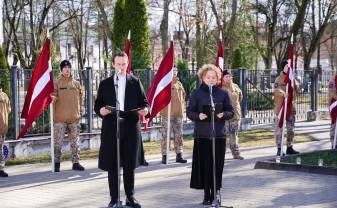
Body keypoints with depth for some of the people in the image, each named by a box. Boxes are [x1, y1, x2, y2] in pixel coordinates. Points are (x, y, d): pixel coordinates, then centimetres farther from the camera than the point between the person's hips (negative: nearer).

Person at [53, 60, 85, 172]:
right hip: (60, 118, -3)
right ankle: (56, 163, 5)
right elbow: (53, 98, -7)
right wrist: (53, 99, -29)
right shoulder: (56, 84, 0)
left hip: (74, 117, 3)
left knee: (75, 142, 7)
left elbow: (81, 98, 18)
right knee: (58, 142, -5)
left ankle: (76, 162, 13)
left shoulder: (76, 84, 10)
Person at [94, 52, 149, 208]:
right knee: (112, 165, 1)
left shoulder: (135, 82, 10)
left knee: (130, 164, 5)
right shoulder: (105, 84, 10)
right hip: (111, 129, 0)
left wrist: (145, 109, -13)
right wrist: (100, 110, -13)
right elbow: (97, 104, 9)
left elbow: (144, 101, 9)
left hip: (131, 128, 0)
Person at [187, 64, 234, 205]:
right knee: (203, 164, -1)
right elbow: (190, 112, 2)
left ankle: (215, 194, 13)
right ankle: (206, 195, 9)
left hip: (218, 135, 1)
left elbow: (231, 112, 8)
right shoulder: (197, 93, 3)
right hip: (202, 135, -1)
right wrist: (198, 116, -18)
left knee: (217, 165, 2)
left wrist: (223, 114, -14)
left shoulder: (223, 93, 8)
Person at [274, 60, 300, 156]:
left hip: (291, 107, 6)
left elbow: (296, 89, 12)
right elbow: (276, 90, -24)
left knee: (291, 129, 12)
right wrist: (284, 93, -42)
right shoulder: (279, 79, -7)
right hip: (280, 107, -6)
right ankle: (279, 149, 1)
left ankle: (289, 148, 22)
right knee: (279, 128, -3)